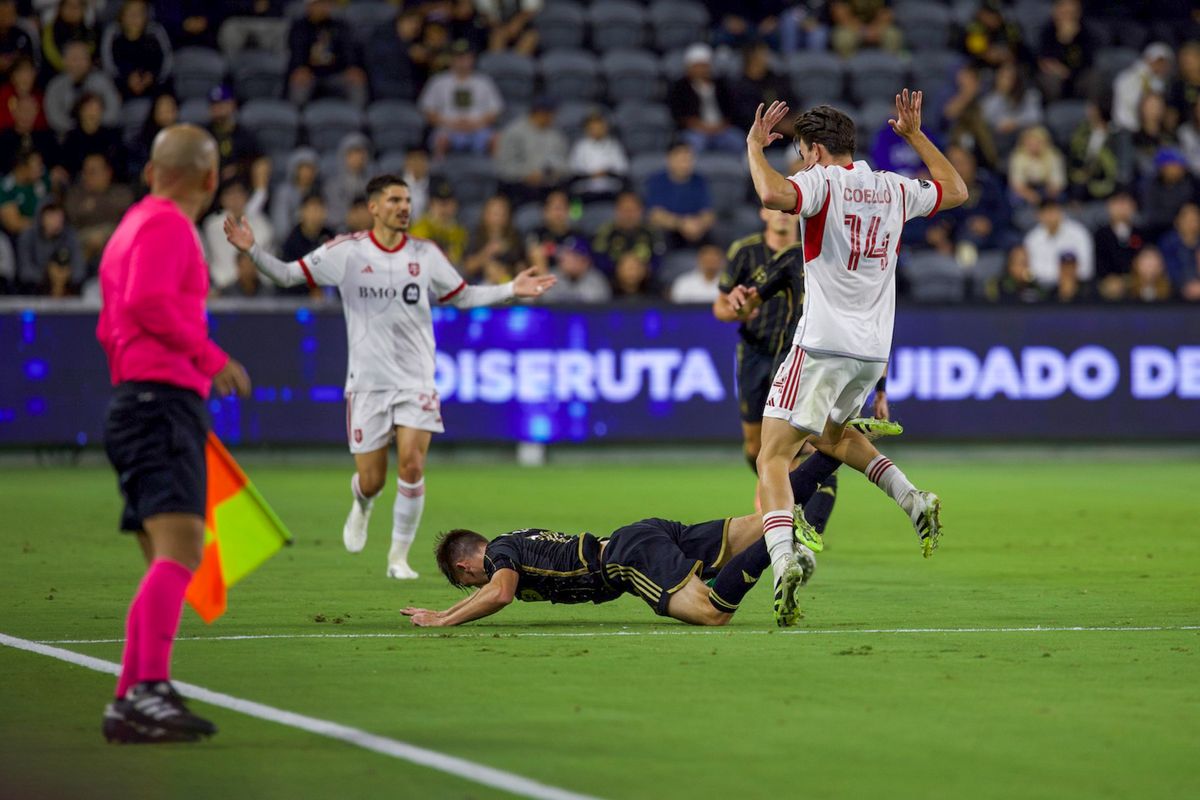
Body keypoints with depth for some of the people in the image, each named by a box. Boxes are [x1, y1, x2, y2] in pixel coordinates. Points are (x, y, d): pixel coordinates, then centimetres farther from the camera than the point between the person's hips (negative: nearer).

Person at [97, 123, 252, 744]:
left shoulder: (134, 225, 24)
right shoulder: (167, 225, -5)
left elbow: (111, 328, 29)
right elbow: (147, 302, -20)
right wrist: (211, 357, -13)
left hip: (136, 402, 10)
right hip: (164, 398, -10)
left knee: (166, 563, 10)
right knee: (179, 549, -21)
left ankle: (130, 702, 10)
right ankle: (149, 688, -33)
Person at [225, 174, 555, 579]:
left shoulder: (426, 254, 3)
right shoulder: (346, 251, -4)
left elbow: (462, 296, 15)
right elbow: (288, 274, 0)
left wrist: (512, 289, 4)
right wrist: (252, 249, -15)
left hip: (416, 381, 1)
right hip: (367, 381, -1)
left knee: (412, 466, -14)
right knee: (371, 481, 2)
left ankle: (399, 556, 2)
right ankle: (361, 507, 41)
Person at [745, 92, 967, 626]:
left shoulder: (822, 183, -8)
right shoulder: (894, 189, 11)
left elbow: (772, 194, -29)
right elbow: (956, 191, 29)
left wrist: (754, 148, -11)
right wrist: (915, 136, 35)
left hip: (822, 346, -7)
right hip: (873, 351, 7)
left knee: (773, 458, -7)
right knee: (831, 435, 32)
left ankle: (784, 562, -30)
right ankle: (914, 502, 13)